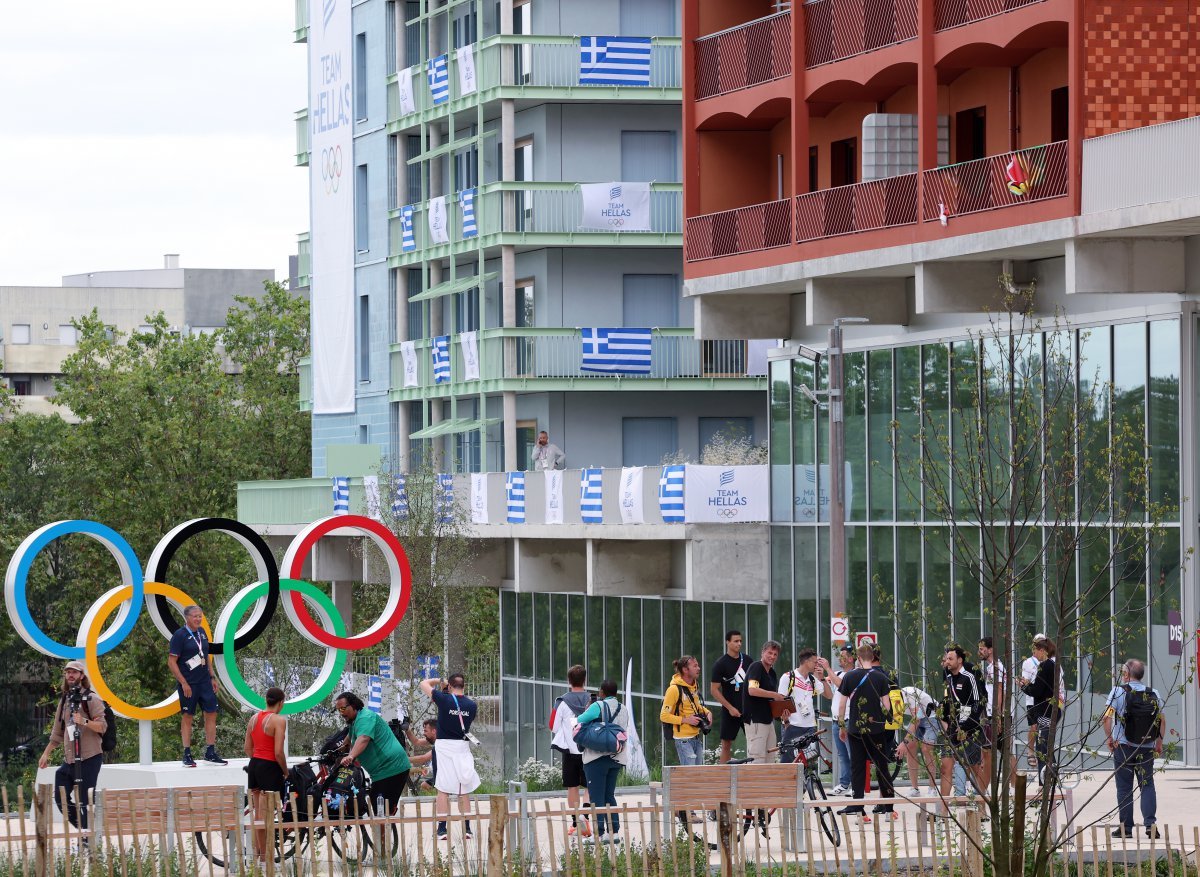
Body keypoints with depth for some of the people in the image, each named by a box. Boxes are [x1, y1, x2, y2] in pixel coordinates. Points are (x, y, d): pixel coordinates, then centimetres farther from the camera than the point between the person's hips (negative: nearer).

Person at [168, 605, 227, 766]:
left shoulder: (201, 632, 11)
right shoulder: (180, 635, -9)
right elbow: (172, 662, -12)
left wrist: (212, 677, 15)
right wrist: (183, 683, -15)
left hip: (205, 682, 6)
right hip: (188, 684, -6)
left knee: (211, 714, 2)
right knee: (187, 717, -1)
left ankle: (210, 753, 8)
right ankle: (187, 755, 4)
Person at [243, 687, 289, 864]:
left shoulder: (254, 718, 8)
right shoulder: (279, 720, -14)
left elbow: (247, 747, 10)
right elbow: (278, 752, -18)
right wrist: (285, 771, -4)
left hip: (254, 764, 7)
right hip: (270, 768, -7)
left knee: (257, 813, 17)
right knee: (265, 816, -1)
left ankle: (256, 851, 25)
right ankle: (264, 855, 4)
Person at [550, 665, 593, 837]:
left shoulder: (562, 702, -4)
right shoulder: (592, 700, -3)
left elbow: (553, 727, 1)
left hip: (569, 750, 0)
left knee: (572, 787, 9)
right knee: (589, 787, 5)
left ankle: (575, 824, 8)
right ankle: (585, 814, -20)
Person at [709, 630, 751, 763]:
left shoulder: (747, 661, 9)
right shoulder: (721, 664, -5)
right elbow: (714, 690, -8)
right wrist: (730, 708, -13)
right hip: (730, 711, -4)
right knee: (726, 744, -1)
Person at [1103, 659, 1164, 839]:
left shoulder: (1118, 691, -6)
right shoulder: (1154, 694, 2)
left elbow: (1108, 717, -14)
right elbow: (1162, 720, 3)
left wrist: (1109, 737, -2)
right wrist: (1159, 741, 13)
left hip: (1123, 746, -2)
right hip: (1147, 748, 2)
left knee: (1124, 787, 6)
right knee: (1147, 785, 9)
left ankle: (1126, 827, 5)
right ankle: (1150, 824, -6)